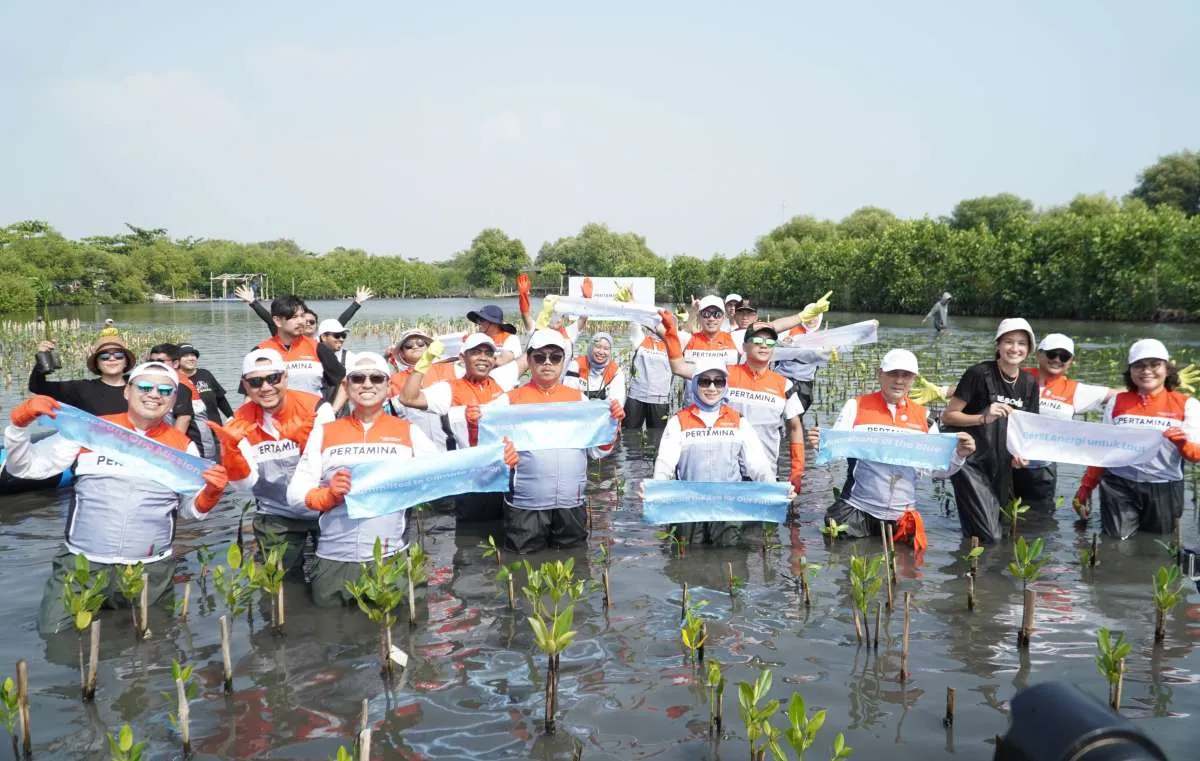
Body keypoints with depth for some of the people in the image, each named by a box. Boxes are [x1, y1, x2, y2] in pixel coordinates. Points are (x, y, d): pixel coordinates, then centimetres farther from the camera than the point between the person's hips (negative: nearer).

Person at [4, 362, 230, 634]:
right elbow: (24, 466, 2)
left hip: (150, 571, 1)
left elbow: (191, 509, 6)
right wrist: (20, 422, -14)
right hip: (80, 563, -1)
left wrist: (210, 493, -16)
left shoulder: (183, 446, 3)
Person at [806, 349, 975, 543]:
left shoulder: (923, 417, 7)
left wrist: (959, 455, -10)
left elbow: (939, 470, 8)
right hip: (856, 512, -3)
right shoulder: (857, 406, -2)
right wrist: (821, 445, -28)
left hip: (902, 517, 3)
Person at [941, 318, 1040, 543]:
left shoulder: (1029, 384, 6)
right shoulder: (979, 374, -11)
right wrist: (984, 418, -25)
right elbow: (947, 416, -10)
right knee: (987, 536, -13)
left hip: (1000, 466, 6)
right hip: (970, 461, -6)